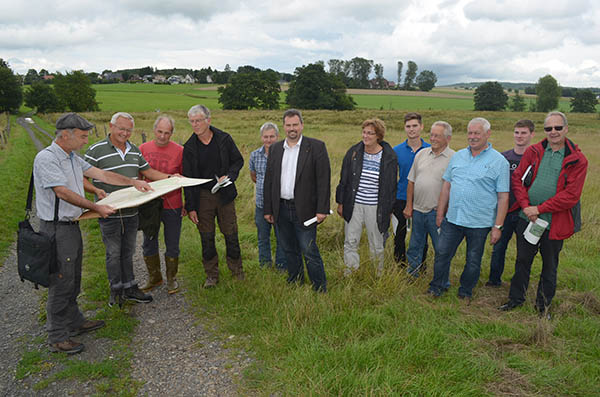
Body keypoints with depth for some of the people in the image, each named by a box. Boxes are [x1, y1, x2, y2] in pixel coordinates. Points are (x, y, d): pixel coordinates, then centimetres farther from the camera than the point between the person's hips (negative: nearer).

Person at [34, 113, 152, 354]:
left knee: (73, 280, 19)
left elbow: (102, 174, 14)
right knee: (61, 283, -2)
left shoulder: (73, 158, 11)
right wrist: (96, 208, -20)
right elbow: (63, 192, -23)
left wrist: (133, 182, 9)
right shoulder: (46, 158, -17)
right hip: (56, 229, -9)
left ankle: (74, 322, 33)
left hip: (72, 226, 9)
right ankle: (57, 337, 10)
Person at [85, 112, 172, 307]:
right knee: (114, 253, 5)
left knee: (128, 251, 16)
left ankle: (129, 288, 27)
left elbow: (148, 172, 16)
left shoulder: (134, 150, 9)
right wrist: (96, 190, -27)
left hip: (131, 212, 6)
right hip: (109, 213, -5)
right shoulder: (96, 150, -10)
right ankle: (116, 290, 21)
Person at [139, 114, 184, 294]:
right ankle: (154, 278, 31)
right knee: (148, 244, 13)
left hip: (172, 206, -3)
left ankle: (171, 279, 27)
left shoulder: (179, 151, -6)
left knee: (172, 245, 8)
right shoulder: (143, 148, 2)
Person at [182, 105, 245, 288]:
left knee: (231, 235, 6)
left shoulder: (224, 139, -2)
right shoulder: (189, 147, -1)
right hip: (202, 196, 1)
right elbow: (187, 178, 0)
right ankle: (211, 275, 22)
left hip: (224, 194, 0)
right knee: (207, 237, 7)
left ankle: (237, 271, 25)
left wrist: (229, 176, -12)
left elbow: (238, 161, 9)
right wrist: (190, 207, -4)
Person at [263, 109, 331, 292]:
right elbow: (269, 179, 11)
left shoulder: (316, 146, -5)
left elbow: (323, 179, -8)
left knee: (309, 252, -3)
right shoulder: (275, 148, 10)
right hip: (282, 208, 5)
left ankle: (320, 290, 12)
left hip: (304, 209, -5)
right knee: (289, 251, 16)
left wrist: (322, 209, -14)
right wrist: (268, 209, 8)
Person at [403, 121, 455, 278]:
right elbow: (411, 182, 11)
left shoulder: (453, 158, -7)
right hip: (418, 210, 5)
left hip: (437, 212, -5)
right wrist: (408, 206, 9)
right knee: (415, 247, 16)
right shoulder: (421, 154, 9)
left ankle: (442, 283, 19)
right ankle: (411, 276, 31)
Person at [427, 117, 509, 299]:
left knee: (473, 262, 10)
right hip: (452, 218, 3)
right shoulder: (458, 156, 8)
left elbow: (503, 197, -6)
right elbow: (447, 186, 13)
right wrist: (440, 213, 11)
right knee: (442, 254, 8)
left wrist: (498, 226, -9)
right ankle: (436, 287, 26)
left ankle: (465, 293, 29)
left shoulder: (499, 162, -4)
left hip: (479, 223, -3)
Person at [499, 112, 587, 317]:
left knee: (550, 265, 13)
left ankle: (543, 304, 31)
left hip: (555, 222, -2)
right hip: (527, 217, 2)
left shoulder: (577, 160, -7)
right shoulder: (533, 152, 2)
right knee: (522, 260, 15)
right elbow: (517, 178, 1)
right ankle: (516, 298, 31)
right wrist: (525, 206, -12)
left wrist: (539, 209, -17)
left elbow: (571, 195, -13)